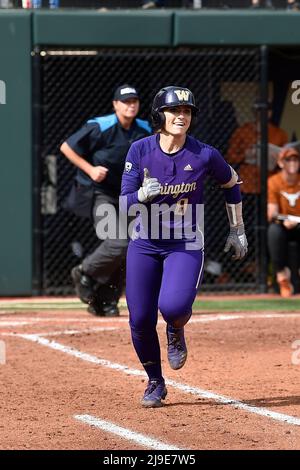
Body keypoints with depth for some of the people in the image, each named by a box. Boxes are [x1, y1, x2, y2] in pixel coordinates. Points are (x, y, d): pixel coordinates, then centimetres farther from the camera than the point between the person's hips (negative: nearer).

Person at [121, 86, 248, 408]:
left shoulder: (204, 155, -12)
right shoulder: (140, 151, -9)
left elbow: (231, 183, 8)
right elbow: (125, 204, -9)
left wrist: (237, 231, 13)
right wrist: (143, 194, -31)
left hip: (186, 245, -2)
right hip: (144, 245, 2)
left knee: (173, 306, -26)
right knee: (140, 320, 0)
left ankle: (176, 332, 13)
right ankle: (155, 383, 24)